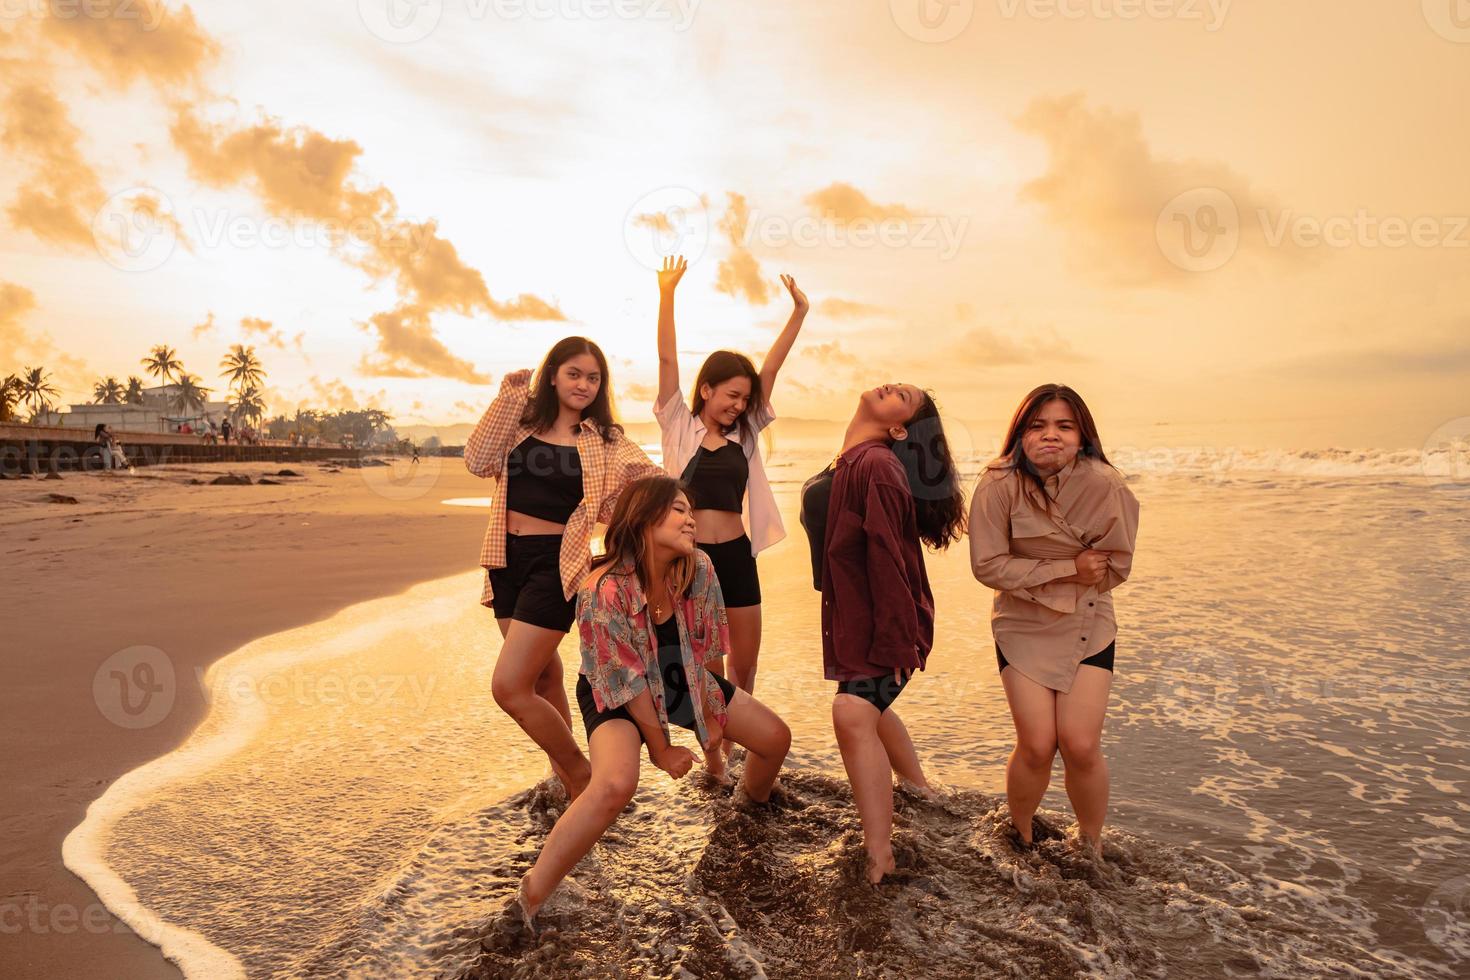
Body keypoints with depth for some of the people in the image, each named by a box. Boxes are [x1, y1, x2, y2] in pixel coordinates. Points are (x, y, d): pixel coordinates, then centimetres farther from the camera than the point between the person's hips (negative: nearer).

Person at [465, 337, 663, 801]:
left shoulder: (604, 440, 0)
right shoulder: (523, 421, 6)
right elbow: (479, 461, -8)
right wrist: (508, 397, -9)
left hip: (556, 563, -5)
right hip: (508, 559, 5)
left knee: (509, 687, -11)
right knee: (544, 680, 18)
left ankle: (580, 774, 8)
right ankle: (564, 781, 37)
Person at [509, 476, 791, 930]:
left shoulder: (699, 569, -20)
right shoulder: (605, 591, -35)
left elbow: (703, 649, -5)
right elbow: (629, 683, -25)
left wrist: (710, 714, 1)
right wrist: (661, 748, -14)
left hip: (684, 681, 6)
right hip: (617, 696, -6)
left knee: (776, 737, 9)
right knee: (616, 784, -34)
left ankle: (751, 800, 44)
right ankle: (530, 897, -17)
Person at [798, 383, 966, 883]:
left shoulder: (876, 465, -22)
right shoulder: (846, 465, 6)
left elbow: (887, 558, -26)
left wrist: (894, 640, -26)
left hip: (884, 625, -10)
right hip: (852, 617, 10)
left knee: (853, 715, -25)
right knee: (871, 708, 28)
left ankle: (879, 860, -18)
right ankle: (921, 795, 53)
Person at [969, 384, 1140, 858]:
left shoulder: (1103, 485, -15)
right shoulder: (999, 485, -17)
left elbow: (1114, 567, -9)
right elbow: (988, 565, -16)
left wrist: (1035, 578, -12)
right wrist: (1069, 570, -21)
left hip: (1087, 626, 1)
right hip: (1021, 627, -1)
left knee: (1080, 747, -6)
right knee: (1037, 747, -4)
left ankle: (1091, 846, 22)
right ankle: (1020, 837, 26)